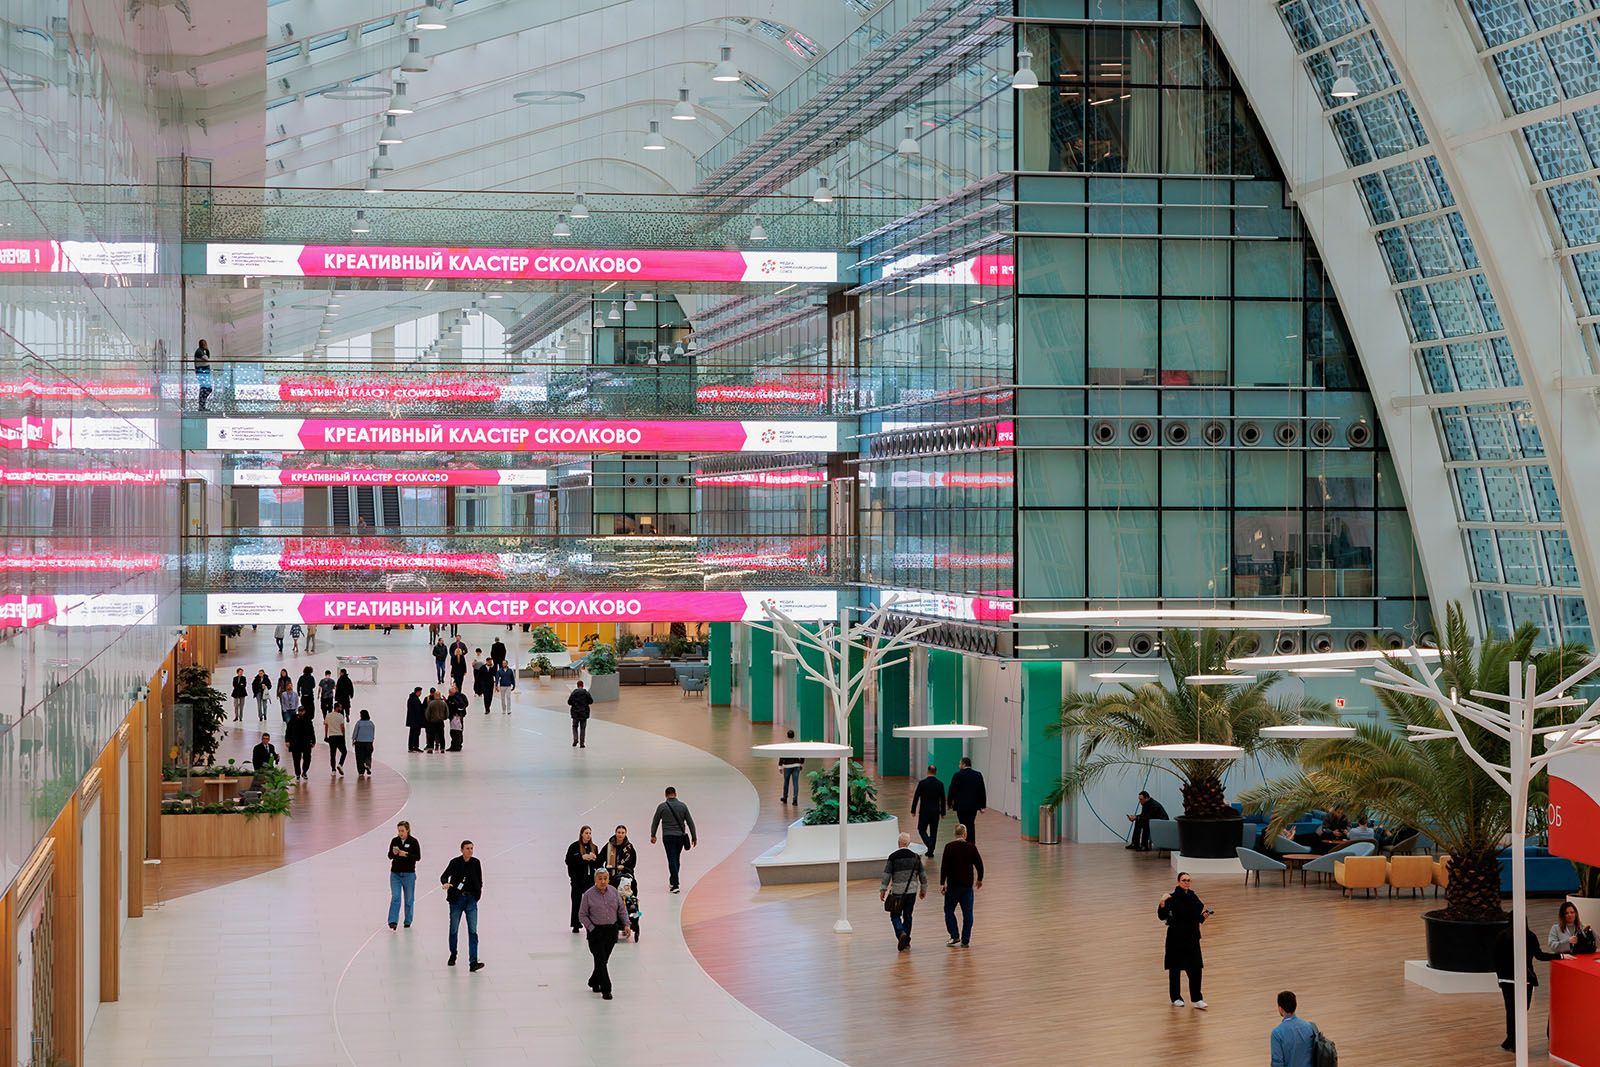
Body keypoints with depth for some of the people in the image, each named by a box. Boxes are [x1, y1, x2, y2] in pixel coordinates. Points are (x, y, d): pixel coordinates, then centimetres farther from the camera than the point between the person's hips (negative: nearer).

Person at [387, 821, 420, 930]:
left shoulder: (414, 842, -6)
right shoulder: (394, 841, 2)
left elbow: (418, 857, -8)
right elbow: (390, 856, 6)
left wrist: (406, 854, -22)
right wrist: (394, 853, -17)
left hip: (409, 874, -1)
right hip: (395, 873, 1)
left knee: (409, 899, 7)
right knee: (395, 897, -9)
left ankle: (408, 922, 18)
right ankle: (393, 921, -12)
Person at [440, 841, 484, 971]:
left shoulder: (476, 863, 2)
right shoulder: (455, 862, -7)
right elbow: (444, 876, -9)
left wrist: (478, 895, 6)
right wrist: (445, 883, -31)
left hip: (471, 900, 1)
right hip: (457, 899, -1)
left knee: (473, 931, -7)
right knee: (453, 930, 10)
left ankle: (473, 962, -12)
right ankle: (453, 955, 34)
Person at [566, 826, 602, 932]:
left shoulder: (594, 847, 10)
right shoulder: (574, 846, -1)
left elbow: (598, 864, 12)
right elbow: (568, 861, -8)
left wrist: (594, 859, -10)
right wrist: (582, 857, -17)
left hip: (590, 878, 3)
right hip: (577, 879, -3)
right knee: (576, 902, 0)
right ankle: (575, 926, 9)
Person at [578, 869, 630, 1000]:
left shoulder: (614, 892, 2)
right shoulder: (589, 894, -9)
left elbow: (622, 910, 9)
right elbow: (582, 915, -4)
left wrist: (626, 924, -2)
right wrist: (591, 928, -13)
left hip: (612, 930, 4)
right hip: (596, 931, -4)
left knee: (604, 959, 12)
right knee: (600, 960, -9)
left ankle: (594, 982, 34)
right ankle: (606, 990, -5)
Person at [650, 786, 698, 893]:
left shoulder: (662, 806, -3)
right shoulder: (682, 806, 2)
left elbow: (655, 822, 7)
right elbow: (690, 822, 4)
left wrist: (653, 835, 20)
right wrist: (694, 837, 11)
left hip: (668, 837, -2)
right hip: (680, 836, 2)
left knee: (672, 860, -4)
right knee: (676, 859, 19)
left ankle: (675, 885, -13)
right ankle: (673, 881, 30)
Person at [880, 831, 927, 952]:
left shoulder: (893, 857, -6)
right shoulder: (915, 857, 3)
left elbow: (886, 875, -8)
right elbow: (923, 875, 8)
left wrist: (882, 890, -1)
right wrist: (923, 890, 20)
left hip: (897, 892, -3)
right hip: (912, 891, 3)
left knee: (895, 915, 6)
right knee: (908, 916, 13)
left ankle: (901, 933, -18)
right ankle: (906, 941, 15)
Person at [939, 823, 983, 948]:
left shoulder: (949, 847, -8)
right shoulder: (971, 847, -1)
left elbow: (944, 866, -11)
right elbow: (979, 864, 4)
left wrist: (942, 883, -5)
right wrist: (979, 880, 20)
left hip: (953, 885, -2)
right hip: (968, 885, 2)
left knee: (949, 910, 12)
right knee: (967, 913, 8)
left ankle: (955, 936, 1)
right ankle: (965, 941, 8)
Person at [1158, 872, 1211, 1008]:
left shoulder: (1193, 897, 4)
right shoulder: (1172, 898, -11)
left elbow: (1198, 917, 14)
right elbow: (1162, 916, -17)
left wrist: (1203, 915, -7)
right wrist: (1162, 903, -32)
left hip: (1192, 937, 4)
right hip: (1176, 937, -4)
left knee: (1195, 969, 0)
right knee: (1175, 968, 7)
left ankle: (1197, 999, 7)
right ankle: (1176, 998, 22)